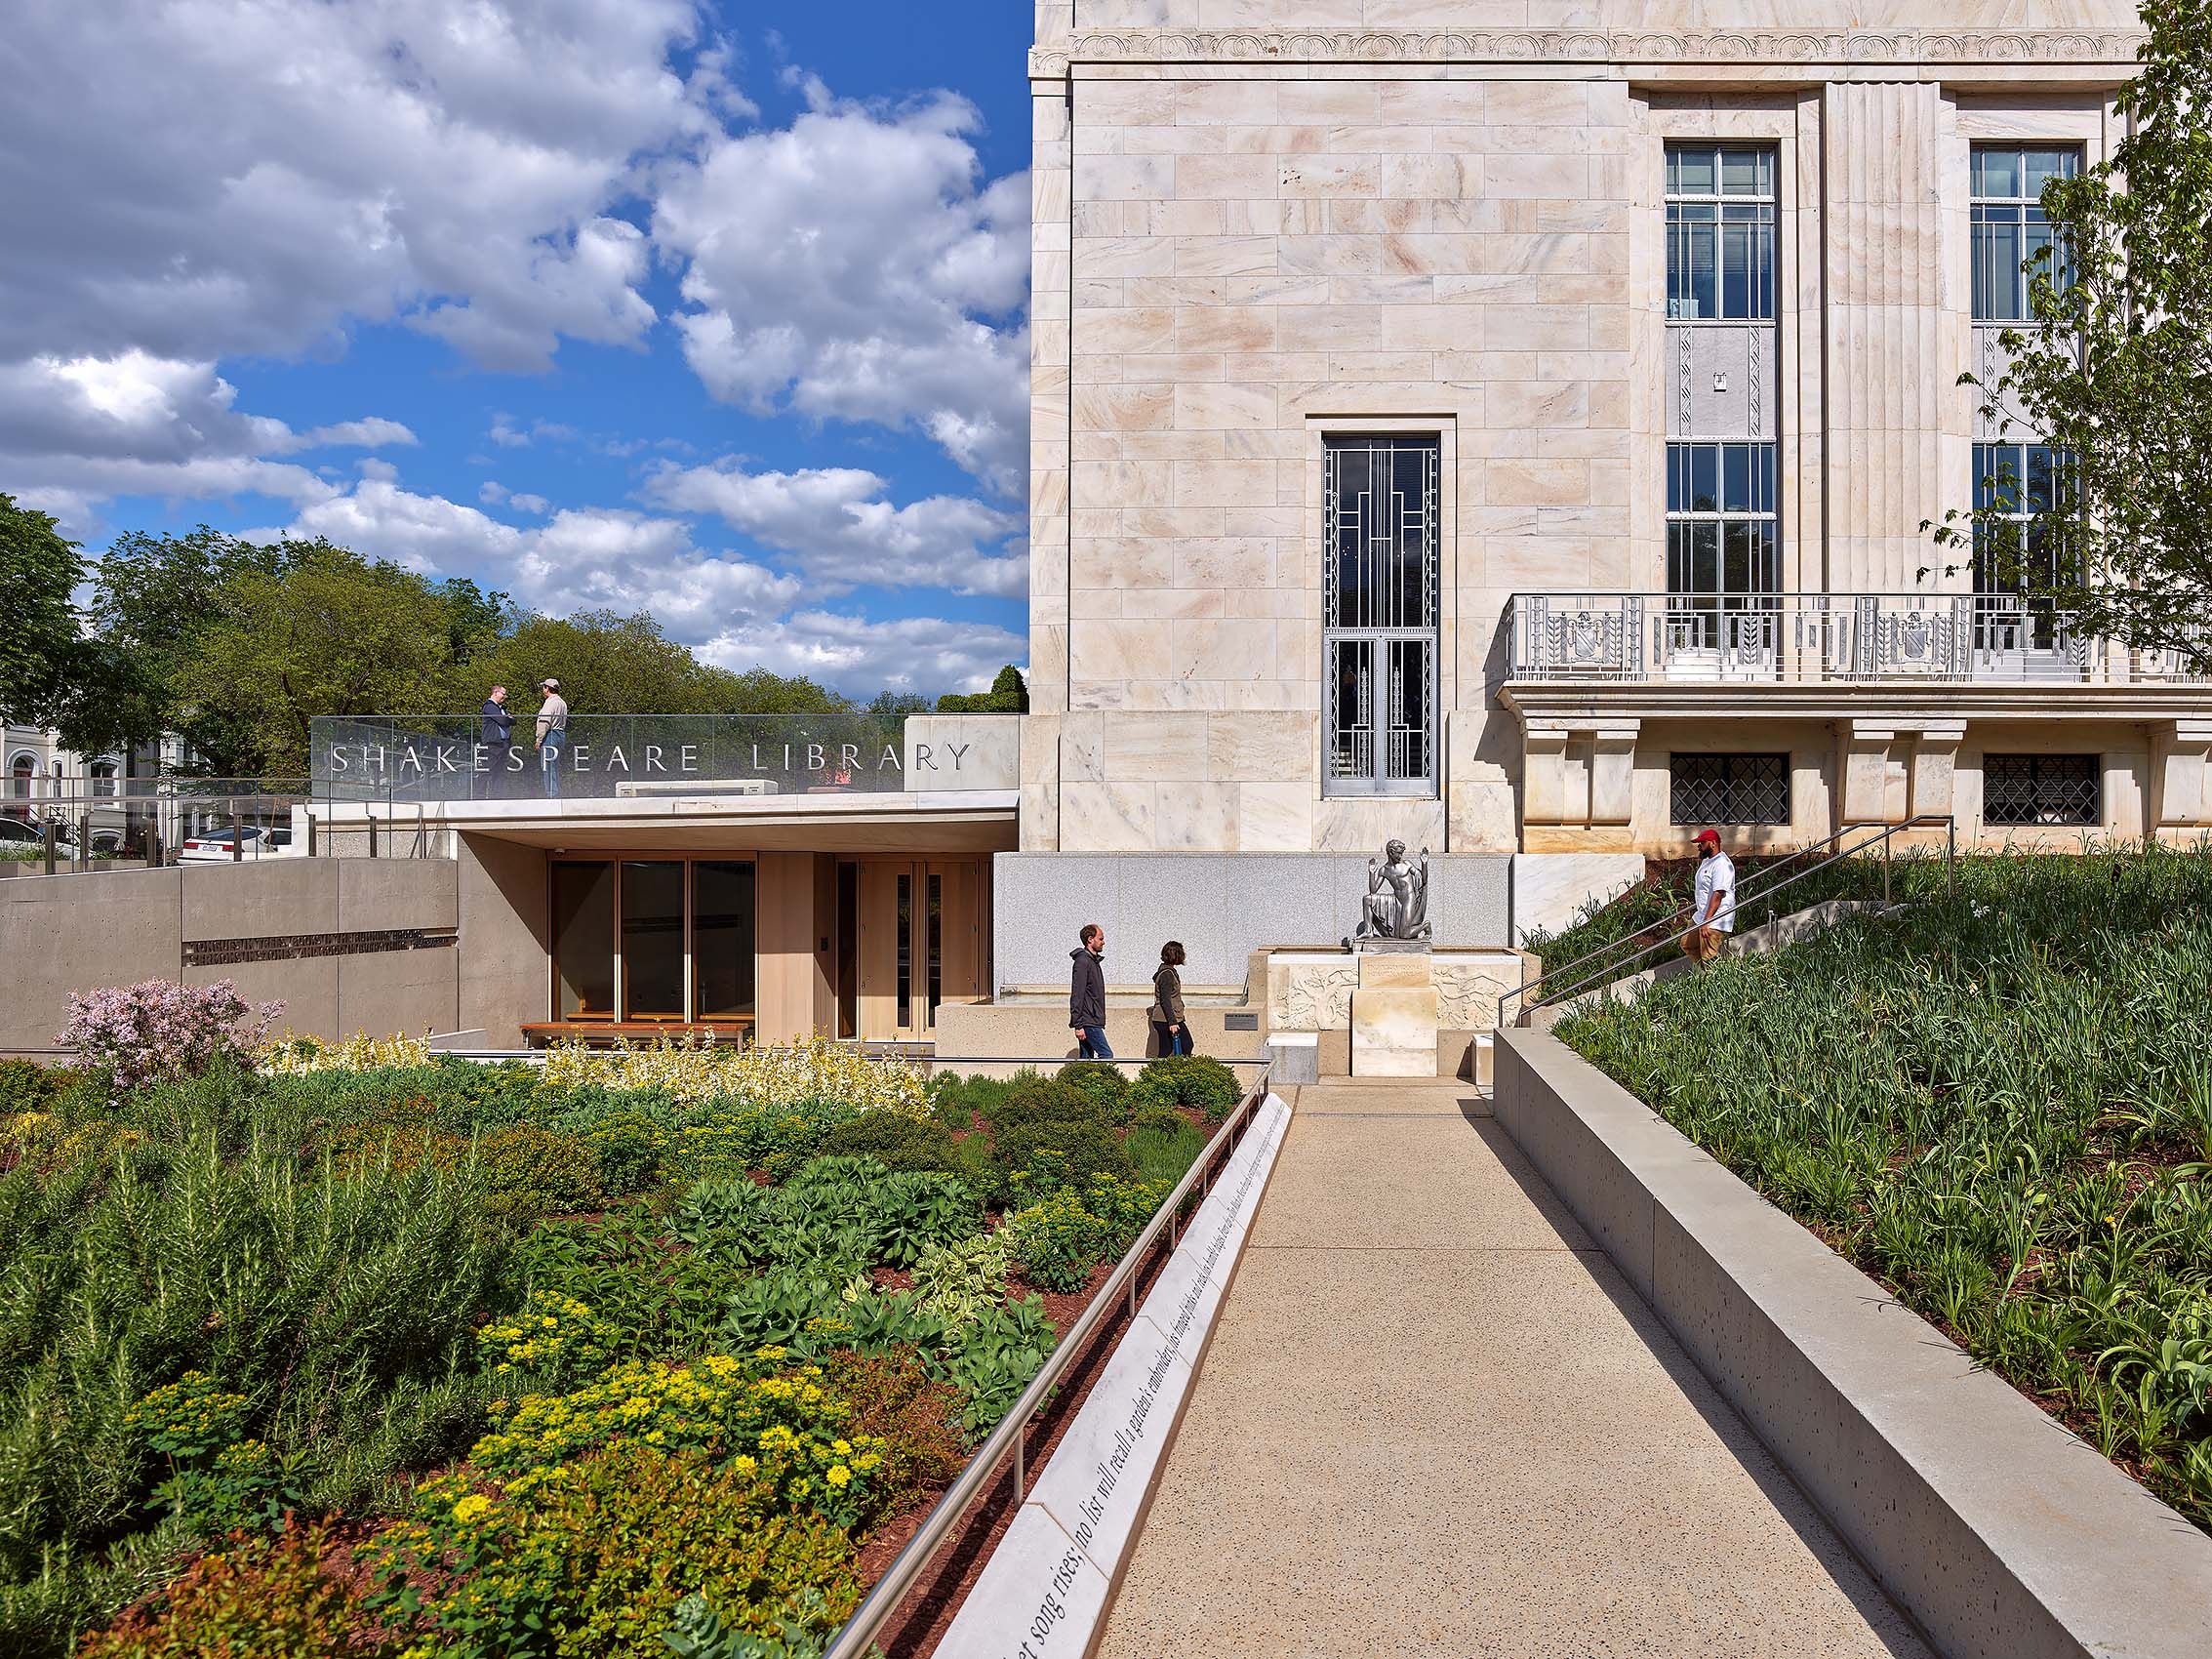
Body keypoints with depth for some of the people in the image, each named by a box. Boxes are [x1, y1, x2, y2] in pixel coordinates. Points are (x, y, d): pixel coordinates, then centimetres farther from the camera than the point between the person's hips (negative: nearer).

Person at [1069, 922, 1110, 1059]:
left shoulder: (1093, 961, 19)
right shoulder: (1082, 961, -13)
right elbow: (1077, 995, -18)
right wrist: (1078, 1025, -21)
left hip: (1093, 1021, 10)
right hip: (1088, 1022, -10)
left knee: (1087, 1058, 8)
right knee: (1106, 1055, -13)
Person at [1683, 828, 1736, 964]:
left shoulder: (1721, 864, -20)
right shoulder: (1706, 861, 14)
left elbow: (1718, 894, -27)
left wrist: (1706, 921, -29)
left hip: (1714, 921, -11)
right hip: (1702, 916, 11)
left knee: (1709, 958, -8)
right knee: (1687, 945, 18)